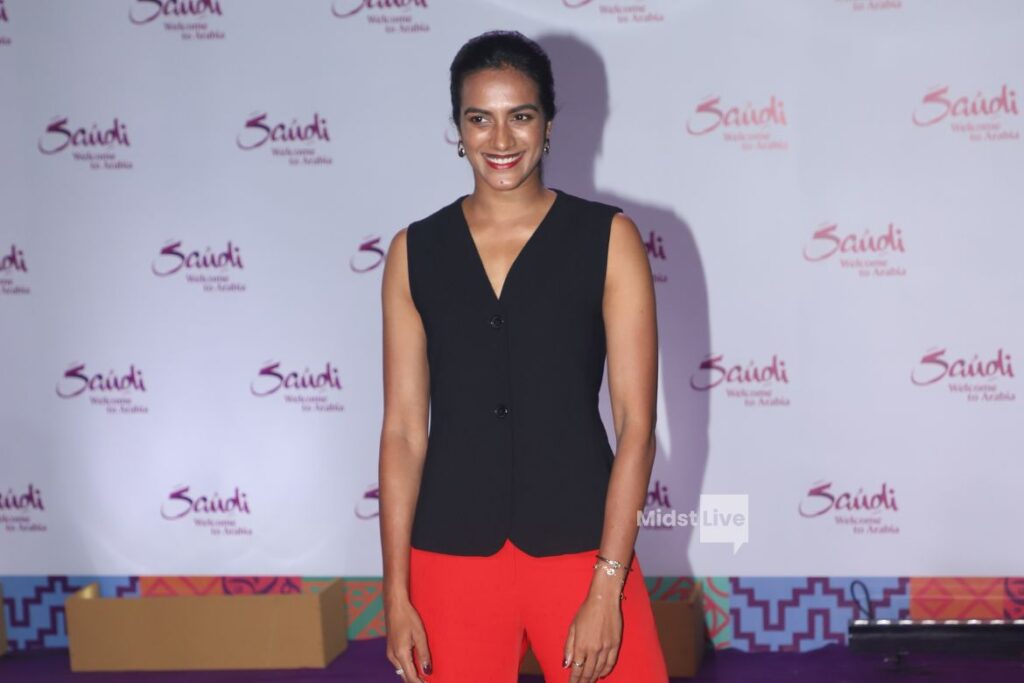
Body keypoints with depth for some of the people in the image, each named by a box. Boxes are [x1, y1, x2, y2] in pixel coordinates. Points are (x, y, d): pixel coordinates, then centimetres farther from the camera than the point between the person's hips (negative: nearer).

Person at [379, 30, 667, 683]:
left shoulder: (609, 238, -2)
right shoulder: (415, 252, 4)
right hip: (451, 554, 2)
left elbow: (636, 423, -5)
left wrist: (606, 587, -10)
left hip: (579, 545, -1)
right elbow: (404, 430, 4)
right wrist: (396, 593, 0)